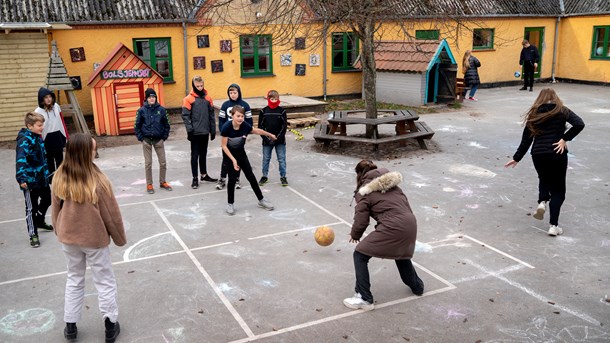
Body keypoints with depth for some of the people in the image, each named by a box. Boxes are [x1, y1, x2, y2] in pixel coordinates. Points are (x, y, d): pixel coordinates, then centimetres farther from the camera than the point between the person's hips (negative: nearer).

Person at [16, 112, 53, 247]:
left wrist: (46, 172, 25)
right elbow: (20, 160, -30)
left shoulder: (38, 137, 6)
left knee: (47, 199, 24)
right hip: (30, 180, -9)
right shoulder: (24, 140, -21)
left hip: (42, 178, 9)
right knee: (31, 208, 3)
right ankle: (33, 235, 15)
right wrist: (21, 179, -37)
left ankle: (39, 221, 48)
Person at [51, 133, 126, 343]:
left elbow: (56, 210, 2)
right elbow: (111, 214, -14)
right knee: (105, 282, 12)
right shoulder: (97, 181, -23)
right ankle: (111, 326, 22)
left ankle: (70, 326, 30)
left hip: (68, 238, 4)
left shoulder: (59, 178, -11)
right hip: (94, 238, -4)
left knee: (74, 280, 22)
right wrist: (120, 238, 1)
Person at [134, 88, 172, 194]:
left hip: (159, 140, 1)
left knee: (163, 162, 5)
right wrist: (141, 138, -4)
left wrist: (164, 137, 0)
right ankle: (149, 185, 13)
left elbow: (166, 125, 6)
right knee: (148, 163, 5)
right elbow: (137, 126, 1)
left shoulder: (161, 109, -1)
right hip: (146, 140, -1)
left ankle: (162, 182, 21)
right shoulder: (142, 110, -3)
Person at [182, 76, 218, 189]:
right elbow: (185, 116, -10)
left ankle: (204, 174, 27)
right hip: (195, 132, -4)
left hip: (205, 132, 5)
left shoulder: (208, 98, 7)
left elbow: (211, 115, 11)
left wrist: (213, 130, 9)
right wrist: (189, 129, -16)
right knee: (195, 155, 0)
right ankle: (195, 178, 5)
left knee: (203, 154, 15)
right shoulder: (189, 99, -7)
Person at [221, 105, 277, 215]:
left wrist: (270, 135, 17)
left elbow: (258, 131, 2)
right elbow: (224, 145, -20)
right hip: (229, 155, -3)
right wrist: (233, 160, -24)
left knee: (251, 177, 6)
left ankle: (261, 200, 19)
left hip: (241, 153, 4)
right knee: (232, 179, -6)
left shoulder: (245, 126, -18)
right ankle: (230, 204, 13)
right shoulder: (227, 127, -27)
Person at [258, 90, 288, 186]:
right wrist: (266, 138, -10)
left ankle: (283, 176, 15)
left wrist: (278, 138, -13)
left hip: (280, 140, -1)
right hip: (267, 141, 1)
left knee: (282, 159, 5)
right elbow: (260, 126, -1)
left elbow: (284, 126, -4)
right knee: (266, 159, 11)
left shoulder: (281, 111, -3)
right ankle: (264, 176, 24)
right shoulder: (263, 111, -2)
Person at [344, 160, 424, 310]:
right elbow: (405, 202, 20)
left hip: (392, 227, -7)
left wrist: (355, 235, 20)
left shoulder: (364, 192, 3)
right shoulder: (392, 185, 21)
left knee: (360, 255, 6)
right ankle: (417, 286, 54)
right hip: (410, 224, 8)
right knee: (401, 253, 37)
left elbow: (361, 221, 1)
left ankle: (364, 299, 6)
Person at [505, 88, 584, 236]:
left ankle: (542, 201, 2)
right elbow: (579, 124, -13)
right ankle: (553, 225, 1)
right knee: (558, 189, 10)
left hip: (538, 154, 2)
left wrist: (517, 158, 18)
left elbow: (526, 139, 11)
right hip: (557, 154, -2)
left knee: (544, 179, 30)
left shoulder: (533, 114, 10)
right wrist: (565, 139, -5)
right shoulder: (562, 111, 4)